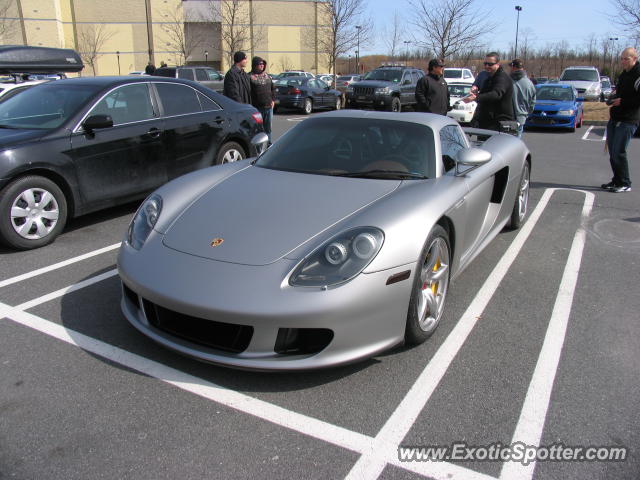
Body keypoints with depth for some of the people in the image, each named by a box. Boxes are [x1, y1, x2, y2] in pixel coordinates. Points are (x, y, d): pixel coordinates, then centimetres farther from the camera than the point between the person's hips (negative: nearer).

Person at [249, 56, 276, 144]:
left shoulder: (267, 76, 14)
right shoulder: (250, 77, -6)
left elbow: (273, 88, 20)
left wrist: (273, 100, 9)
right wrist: (251, 105, -14)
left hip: (269, 106, 6)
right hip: (257, 107, -6)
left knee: (268, 127, 13)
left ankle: (268, 143, 22)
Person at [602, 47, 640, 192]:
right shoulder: (623, 74, 18)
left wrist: (622, 102, -17)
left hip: (628, 120, -9)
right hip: (615, 119, 9)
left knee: (618, 153, -11)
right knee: (612, 152, 10)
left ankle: (624, 184, -1)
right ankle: (617, 181, 21)